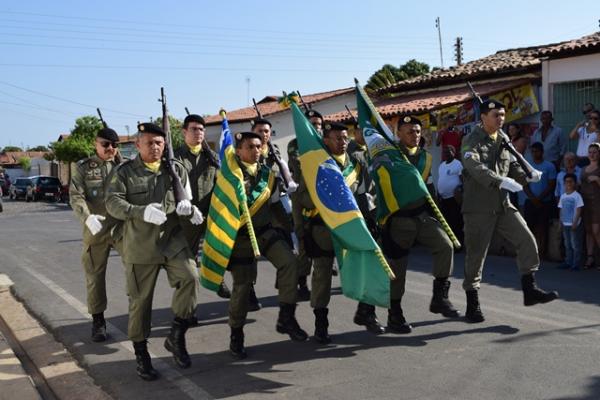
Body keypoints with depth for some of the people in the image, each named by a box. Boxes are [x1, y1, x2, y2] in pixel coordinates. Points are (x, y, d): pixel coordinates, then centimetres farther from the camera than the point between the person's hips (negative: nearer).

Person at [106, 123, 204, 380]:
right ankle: (141, 355, 22)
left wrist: (187, 206, -13)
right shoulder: (125, 171, 1)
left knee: (190, 277, -20)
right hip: (139, 246, -2)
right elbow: (113, 202, -11)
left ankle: (176, 337, -1)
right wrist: (142, 212, -30)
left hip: (173, 240, 2)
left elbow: (188, 199, 14)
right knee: (140, 300, 5)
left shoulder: (176, 169, 9)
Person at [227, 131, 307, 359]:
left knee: (289, 261, -19)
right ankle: (236, 335, 20)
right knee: (242, 284, 1)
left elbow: (274, 203, 19)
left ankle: (286, 318, -10)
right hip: (240, 235, -4)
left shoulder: (267, 173, 7)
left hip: (264, 230, 4)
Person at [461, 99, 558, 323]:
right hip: (478, 208, -6)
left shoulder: (504, 140, 13)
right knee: (475, 254, 1)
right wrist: (501, 181, -39)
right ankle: (472, 305, 13)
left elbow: (512, 166, 17)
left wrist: (528, 175, -4)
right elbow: (475, 168, -26)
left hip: (504, 205, 6)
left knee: (527, 240, -4)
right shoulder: (473, 141, -9)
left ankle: (529, 291, 8)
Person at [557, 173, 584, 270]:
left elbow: (579, 210, -11)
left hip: (574, 224, -6)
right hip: (565, 224, 6)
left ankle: (576, 264, 3)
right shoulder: (562, 196, 9)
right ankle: (568, 262, 20)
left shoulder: (577, 196, -8)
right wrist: (561, 222, 7)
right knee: (567, 244, 13)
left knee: (576, 245, -2)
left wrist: (575, 222, -16)